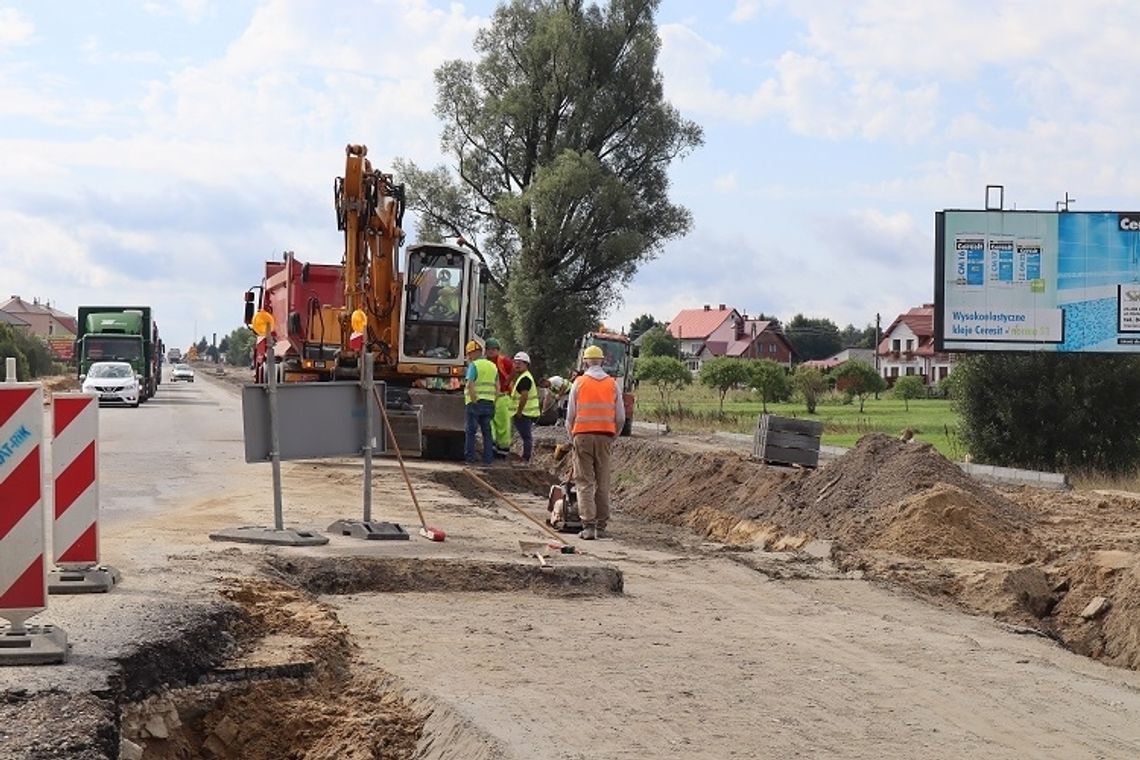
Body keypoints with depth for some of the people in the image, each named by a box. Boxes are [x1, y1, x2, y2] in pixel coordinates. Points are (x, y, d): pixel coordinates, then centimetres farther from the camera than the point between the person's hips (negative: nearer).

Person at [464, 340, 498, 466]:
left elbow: (470, 385, -18)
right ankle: (488, 459, 7)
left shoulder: (474, 365, -7)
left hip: (475, 403, -6)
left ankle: (469, 458, 0)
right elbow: (497, 387, 13)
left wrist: (474, 401, -14)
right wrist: (492, 400, 12)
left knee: (470, 431, 1)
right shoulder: (493, 366, 15)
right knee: (487, 432, 10)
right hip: (489, 403, 6)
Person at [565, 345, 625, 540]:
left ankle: (588, 525, -11)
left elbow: (570, 415, 3)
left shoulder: (579, 383, 1)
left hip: (583, 435, -2)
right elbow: (620, 417, 7)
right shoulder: (613, 384, 7)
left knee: (585, 482, -1)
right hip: (605, 436, 2)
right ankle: (601, 526, 10)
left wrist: (572, 437, 15)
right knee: (603, 482, 8)